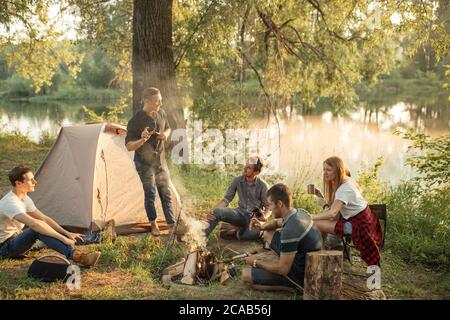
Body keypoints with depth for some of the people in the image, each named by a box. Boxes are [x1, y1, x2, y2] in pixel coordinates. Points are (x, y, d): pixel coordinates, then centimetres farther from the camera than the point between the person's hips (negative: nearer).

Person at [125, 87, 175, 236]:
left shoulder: (161, 113, -4)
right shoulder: (136, 121, -22)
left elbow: (167, 128, 16)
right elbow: (129, 146, -20)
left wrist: (165, 135, -8)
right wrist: (142, 140, -39)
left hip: (161, 161, 5)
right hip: (145, 163, -5)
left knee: (166, 193, 9)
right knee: (150, 194, 0)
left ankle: (172, 224, 20)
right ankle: (154, 225, 20)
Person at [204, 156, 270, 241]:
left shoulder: (263, 185, -12)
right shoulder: (237, 180, -3)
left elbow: (268, 207, -6)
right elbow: (226, 199, -3)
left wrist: (264, 217, -30)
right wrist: (212, 211, -20)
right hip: (240, 213, 3)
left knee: (255, 233, -37)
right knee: (217, 212, -25)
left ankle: (235, 233, -7)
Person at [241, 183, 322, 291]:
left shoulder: (290, 231, -31)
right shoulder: (300, 213, -2)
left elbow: (283, 270, -24)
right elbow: (277, 222, 21)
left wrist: (256, 263, -10)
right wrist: (262, 226, -2)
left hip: (300, 275, -9)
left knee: (246, 275, -8)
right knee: (267, 234, 17)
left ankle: (290, 286, -6)